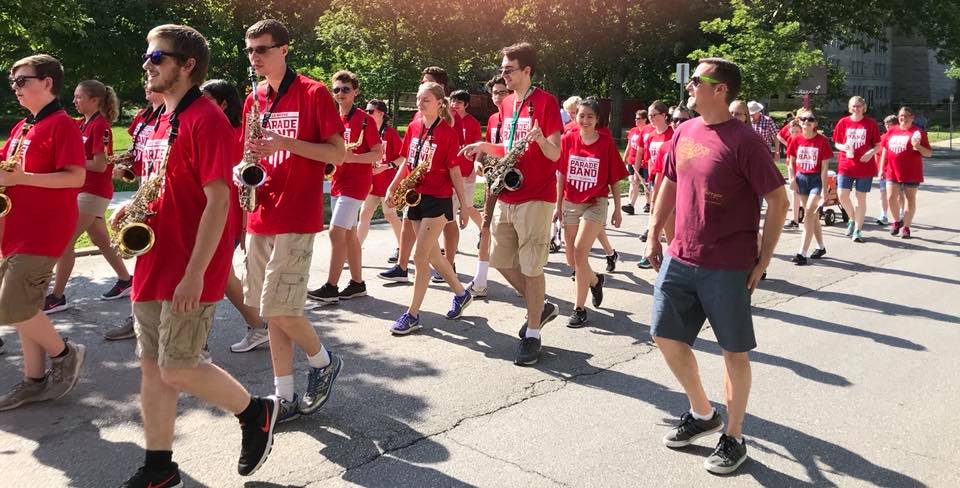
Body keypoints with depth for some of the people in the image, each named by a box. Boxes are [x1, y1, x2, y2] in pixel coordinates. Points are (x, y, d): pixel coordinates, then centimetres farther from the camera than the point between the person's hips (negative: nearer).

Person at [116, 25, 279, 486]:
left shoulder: (206, 119, -14)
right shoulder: (162, 122, 14)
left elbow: (218, 200, -20)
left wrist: (195, 273, -23)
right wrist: (132, 207, 2)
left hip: (189, 273, -9)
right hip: (154, 265, 9)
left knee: (177, 368, -4)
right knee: (152, 365, 11)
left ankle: (256, 412, 19)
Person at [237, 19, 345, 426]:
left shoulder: (313, 94, -5)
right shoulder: (253, 100, 13)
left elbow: (338, 153, -8)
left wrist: (285, 142, -18)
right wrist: (244, 167, -1)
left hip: (296, 219, -7)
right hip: (260, 218, 7)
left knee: (280, 310, -9)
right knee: (271, 312, 8)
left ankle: (323, 362, 19)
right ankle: (285, 397, 18)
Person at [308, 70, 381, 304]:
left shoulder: (365, 119, -9)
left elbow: (378, 154, -12)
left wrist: (352, 157, -24)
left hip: (356, 181, -8)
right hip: (338, 179, 8)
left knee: (336, 232, -12)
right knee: (348, 233, 10)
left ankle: (331, 288, -7)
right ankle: (357, 283, 19)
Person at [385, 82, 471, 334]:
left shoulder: (448, 133, -11)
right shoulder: (413, 127, 6)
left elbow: (455, 172, -9)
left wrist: (464, 206, -7)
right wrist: (392, 188, 4)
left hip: (438, 200, -7)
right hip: (416, 197, 7)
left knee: (420, 257, -6)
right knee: (433, 256, 15)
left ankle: (412, 315, 3)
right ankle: (461, 293, 35)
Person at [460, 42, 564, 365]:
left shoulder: (546, 102, -9)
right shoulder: (507, 104, 14)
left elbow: (555, 154, -13)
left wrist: (540, 138, -33)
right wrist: (484, 147, 6)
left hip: (535, 198, -8)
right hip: (506, 198, 8)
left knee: (531, 268, -3)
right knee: (502, 262, 12)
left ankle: (532, 335, 9)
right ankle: (542, 307, 31)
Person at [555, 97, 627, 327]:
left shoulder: (606, 142, -7)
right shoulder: (568, 139, -1)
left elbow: (614, 179, -1)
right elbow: (561, 175, 6)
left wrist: (617, 209, 1)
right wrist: (558, 205, 7)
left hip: (596, 204, -4)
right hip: (570, 204, 4)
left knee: (579, 251, -20)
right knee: (572, 260, 10)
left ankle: (579, 308, -9)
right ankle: (595, 280, 42)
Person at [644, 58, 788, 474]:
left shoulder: (744, 141, -13)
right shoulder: (683, 132, 7)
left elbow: (778, 202, -10)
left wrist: (763, 260, -9)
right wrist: (654, 236, 15)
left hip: (728, 267, -7)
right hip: (680, 259, 7)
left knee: (734, 350, 6)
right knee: (667, 337, 12)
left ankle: (734, 438, 23)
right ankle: (702, 414, 33)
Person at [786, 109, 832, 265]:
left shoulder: (822, 141, -9)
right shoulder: (796, 140, 1)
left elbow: (824, 166, -9)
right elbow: (791, 162, 9)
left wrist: (824, 189, -12)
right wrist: (793, 180, -3)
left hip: (816, 179, -4)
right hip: (801, 178, 4)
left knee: (809, 212, -14)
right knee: (812, 214, 14)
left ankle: (802, 253, -14)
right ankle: (821, 246, 30)